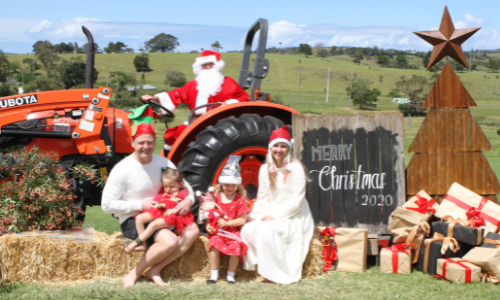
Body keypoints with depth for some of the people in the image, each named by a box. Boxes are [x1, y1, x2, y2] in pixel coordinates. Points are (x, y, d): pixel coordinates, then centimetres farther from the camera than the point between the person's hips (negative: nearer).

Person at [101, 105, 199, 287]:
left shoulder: (163, 163, 3)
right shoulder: (122, 169, -13)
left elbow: (185, 186, 12)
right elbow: (107, 205, -13)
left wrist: (188, 200, -12)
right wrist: (139, 205, -18)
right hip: (132, 220, -6)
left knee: (192, 230, -17)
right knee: (170, 241, -29)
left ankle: (155, 270, -12)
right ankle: (134, 274, -11)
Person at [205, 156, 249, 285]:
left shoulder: (240, 199, 1)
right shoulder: (216, 197, 8)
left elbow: (242, 220, -5)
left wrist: (227, 223, -15)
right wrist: (209, 225, -7)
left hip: (233, 231, -1)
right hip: (217, 231, 2)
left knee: (236, 246, -27)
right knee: (214, 243, -27)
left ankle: (230, 275, -6)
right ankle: (214, 275, -12)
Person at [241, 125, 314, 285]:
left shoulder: (295, 168, -10)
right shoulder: (265, 169, 8)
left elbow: (297, 200, -14)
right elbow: (263, 198, 12)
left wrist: (275, 215, -17)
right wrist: (257, 214, -6)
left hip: (293, 216, -6)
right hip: (271, 213, 6)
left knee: (266, 230, -30)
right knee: (248, 229, -19)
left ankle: (278, 275, -18)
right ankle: (264, 267, -10)